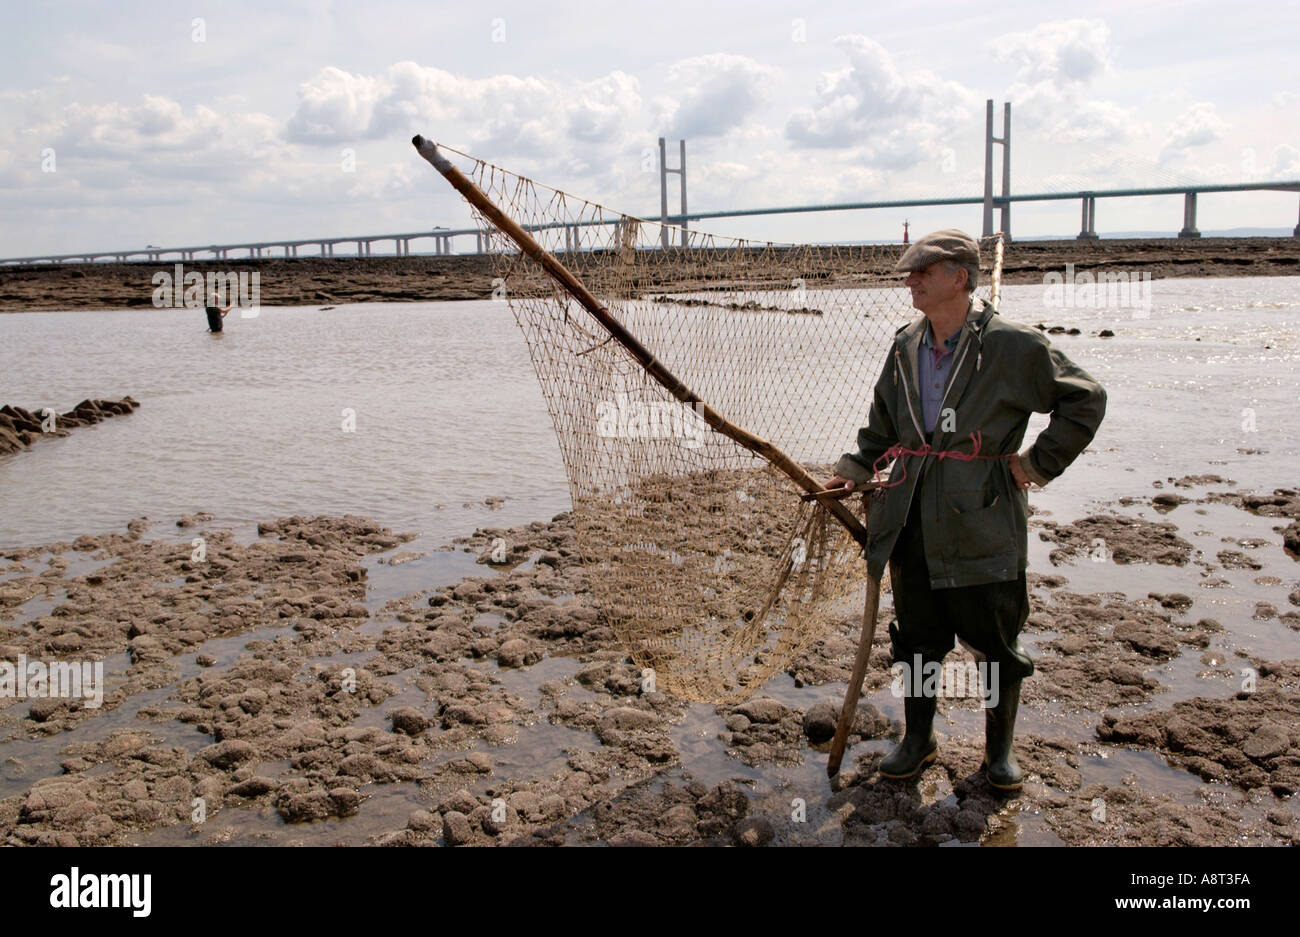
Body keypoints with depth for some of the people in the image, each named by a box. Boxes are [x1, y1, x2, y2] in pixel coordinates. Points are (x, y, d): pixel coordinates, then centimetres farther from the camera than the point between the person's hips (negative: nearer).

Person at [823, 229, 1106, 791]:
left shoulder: (1013, 346, -9)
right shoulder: (905, 347, 8)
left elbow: (1086, 400, -3)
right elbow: (883, 423, 22)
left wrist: (1038, 463, -6)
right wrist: (856, 466, 9)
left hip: (983, 519, -4)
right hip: (914, 522, 5)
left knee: (995, 643, 9)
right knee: (917, 636, 14)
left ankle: (1000, 748, 30)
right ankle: (918, 740, 32)